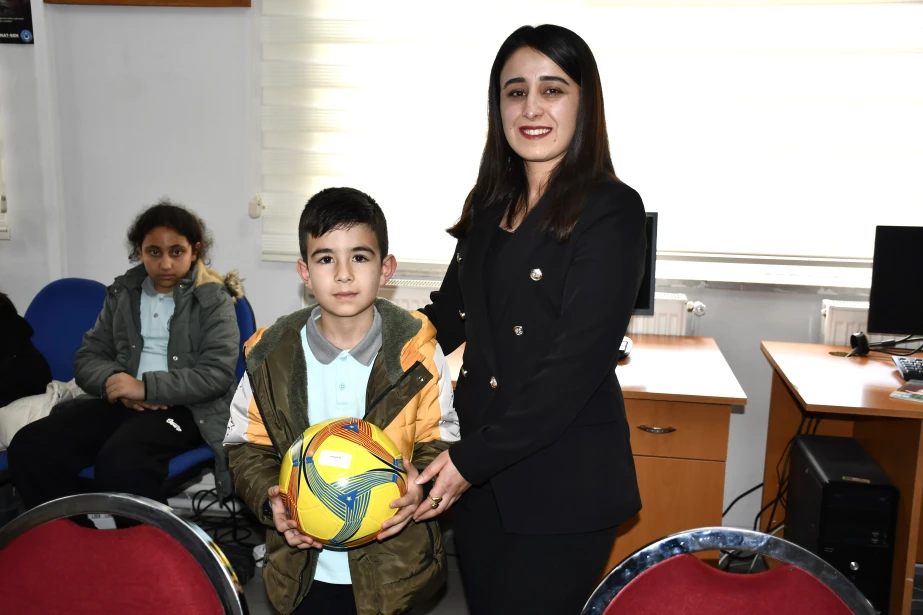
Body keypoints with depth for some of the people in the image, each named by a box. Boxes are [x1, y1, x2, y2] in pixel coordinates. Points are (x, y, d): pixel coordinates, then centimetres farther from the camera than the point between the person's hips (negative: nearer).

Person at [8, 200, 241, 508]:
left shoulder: (214, 299, 0)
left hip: (185, 407, -5)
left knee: (119, 461, -35)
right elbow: (87, 358, 12)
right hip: (123, 401, 5)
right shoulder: (123, 292, 15)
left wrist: (147, 387, -19)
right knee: (29, 446, -18)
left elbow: (217, 375, -10)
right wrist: (115, 383, -11)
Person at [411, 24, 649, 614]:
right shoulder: (490, 205, 8)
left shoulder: (611, 210, -13)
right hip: (478, 476, 6)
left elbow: (574, 366, -18)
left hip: (563, 484, -6)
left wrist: (472, 459, -17)